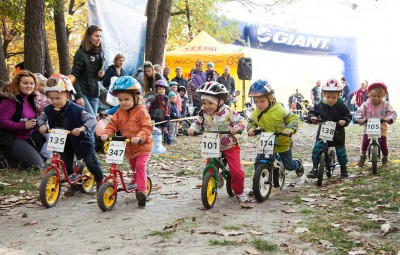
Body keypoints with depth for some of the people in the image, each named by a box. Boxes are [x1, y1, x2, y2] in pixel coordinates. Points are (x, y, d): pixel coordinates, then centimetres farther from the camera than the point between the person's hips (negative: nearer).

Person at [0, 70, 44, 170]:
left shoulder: (29, 99, 10)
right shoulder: (10, 99, -16)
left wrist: (33, 123, 5)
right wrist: (23, 125, -22)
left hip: (25, 138, 9)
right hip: (11, 140, -9)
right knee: (37, 165, -16)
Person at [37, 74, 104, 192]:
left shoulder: (76, 110, -26)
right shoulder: (49, 110, -11)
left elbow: (92, 119, -28)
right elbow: (41, 118, 8)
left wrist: (82, 128, -44)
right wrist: (42, 125, -14)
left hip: (82, 139, -5)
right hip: (63, 142, 5)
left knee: (91, 161, -7)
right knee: (66, 163, 5)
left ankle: (100, 181, 13)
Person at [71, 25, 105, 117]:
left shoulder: (99, 54, 12)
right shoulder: (81, 53, -8)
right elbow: (74, 77, -12)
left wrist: (101, 75, -2)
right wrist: (78, 96, -20)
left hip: (94, 93, 7)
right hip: (83, 93, -6)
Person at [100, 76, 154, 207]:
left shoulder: (141, 111, -17)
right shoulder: (120, 112, 3)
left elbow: (147, 127, -23)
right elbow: (113, 124, 0)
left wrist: (139, 137, -39)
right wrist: (106, 133, -19)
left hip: (142, 146, -6)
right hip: (128, 147, 6)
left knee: (140, 166, -21)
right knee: (134, 167, 21)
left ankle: (141, 190, -20)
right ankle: (136, 181, 45)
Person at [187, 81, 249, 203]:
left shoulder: (228, 111, -17)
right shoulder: (203, 114, -5)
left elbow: (241, 121, -13)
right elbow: (197, 123, 9)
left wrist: (236, 127, -33)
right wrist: (192, 129, -11)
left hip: (230, 146, -4)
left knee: (236, 171, -11)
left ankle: (239, 192, 12)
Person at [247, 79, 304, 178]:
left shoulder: (279, 111, -24)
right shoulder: (255, 113, -9)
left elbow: (294, 119, -17)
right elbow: (251, 122, 10)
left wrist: (290, 129, -35)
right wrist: (251, 129, -13)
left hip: (283, 143, -3)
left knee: (289, 165, 14)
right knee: (258, 164, -9)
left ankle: (298, 164, 49)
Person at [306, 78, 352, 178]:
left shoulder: (341, 106, -10)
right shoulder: (320, 106, -6)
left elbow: (348, 115, -5)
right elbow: (312, 111, 3)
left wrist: (344, 120, -25)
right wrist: (312, 117, -18)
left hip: (338, 132, -1)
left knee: (340, 150, 5)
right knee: (317, 147, -13)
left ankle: (343, 168, 26)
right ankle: (315, 168, -6)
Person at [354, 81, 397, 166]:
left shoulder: (385, 104, -6)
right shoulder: (366, 104, -6)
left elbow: (392, 113, -10)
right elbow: (359, 112, -8)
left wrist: (390, 119, -32)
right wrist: (359, 119, -29)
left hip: (381, 128, 0)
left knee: (383, 144, 1)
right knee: (365, 142, -14)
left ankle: (385, 158, 27)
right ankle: (362, 156, 11)